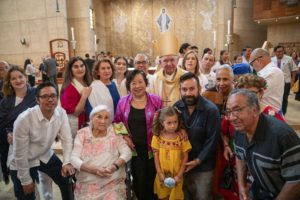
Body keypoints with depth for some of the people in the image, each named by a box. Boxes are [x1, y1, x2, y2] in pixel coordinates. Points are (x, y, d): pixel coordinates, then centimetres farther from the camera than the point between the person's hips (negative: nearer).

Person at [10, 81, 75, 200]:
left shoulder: (61, 113, -16)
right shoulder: (24, 119, -29)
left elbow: (67, 139, -11)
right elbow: (20, 153, -21)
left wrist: (67, 162, -24)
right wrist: (26, 180, -12)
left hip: (46, 156, 5)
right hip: (24, 162, -4)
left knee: (68, 183, 9)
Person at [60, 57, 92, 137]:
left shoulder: (87, 84, 4)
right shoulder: (69, 88, -17)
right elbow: (74, 112, -21)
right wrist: (84, 97, -28)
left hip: (87, 124, 7)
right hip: (75, 126, -7)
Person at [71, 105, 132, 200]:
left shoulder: (114, 132, 1)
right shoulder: (82, 134, 1)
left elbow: (127, 153, -4)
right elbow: (74, 158, -5)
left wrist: (114, 166, -21)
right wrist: (93, 169, -20)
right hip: (87, 185, 1)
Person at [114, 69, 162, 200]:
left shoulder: (156, 100, -5)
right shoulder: (123, 102, 0)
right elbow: (117, 123, 9)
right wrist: (124, 136, -3)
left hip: (152, 148, -1)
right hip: (134, 149, 1)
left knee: (152, 180, 13)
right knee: (139, 181, 11)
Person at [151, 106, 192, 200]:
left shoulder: (182, 137, -12)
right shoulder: (157, 137, -9)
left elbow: (185, 157, -7)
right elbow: (156, 156, -4)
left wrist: (179, 175, -9)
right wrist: (160, 173, -7)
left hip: (176, 176, -1)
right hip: (162, 176, 1)